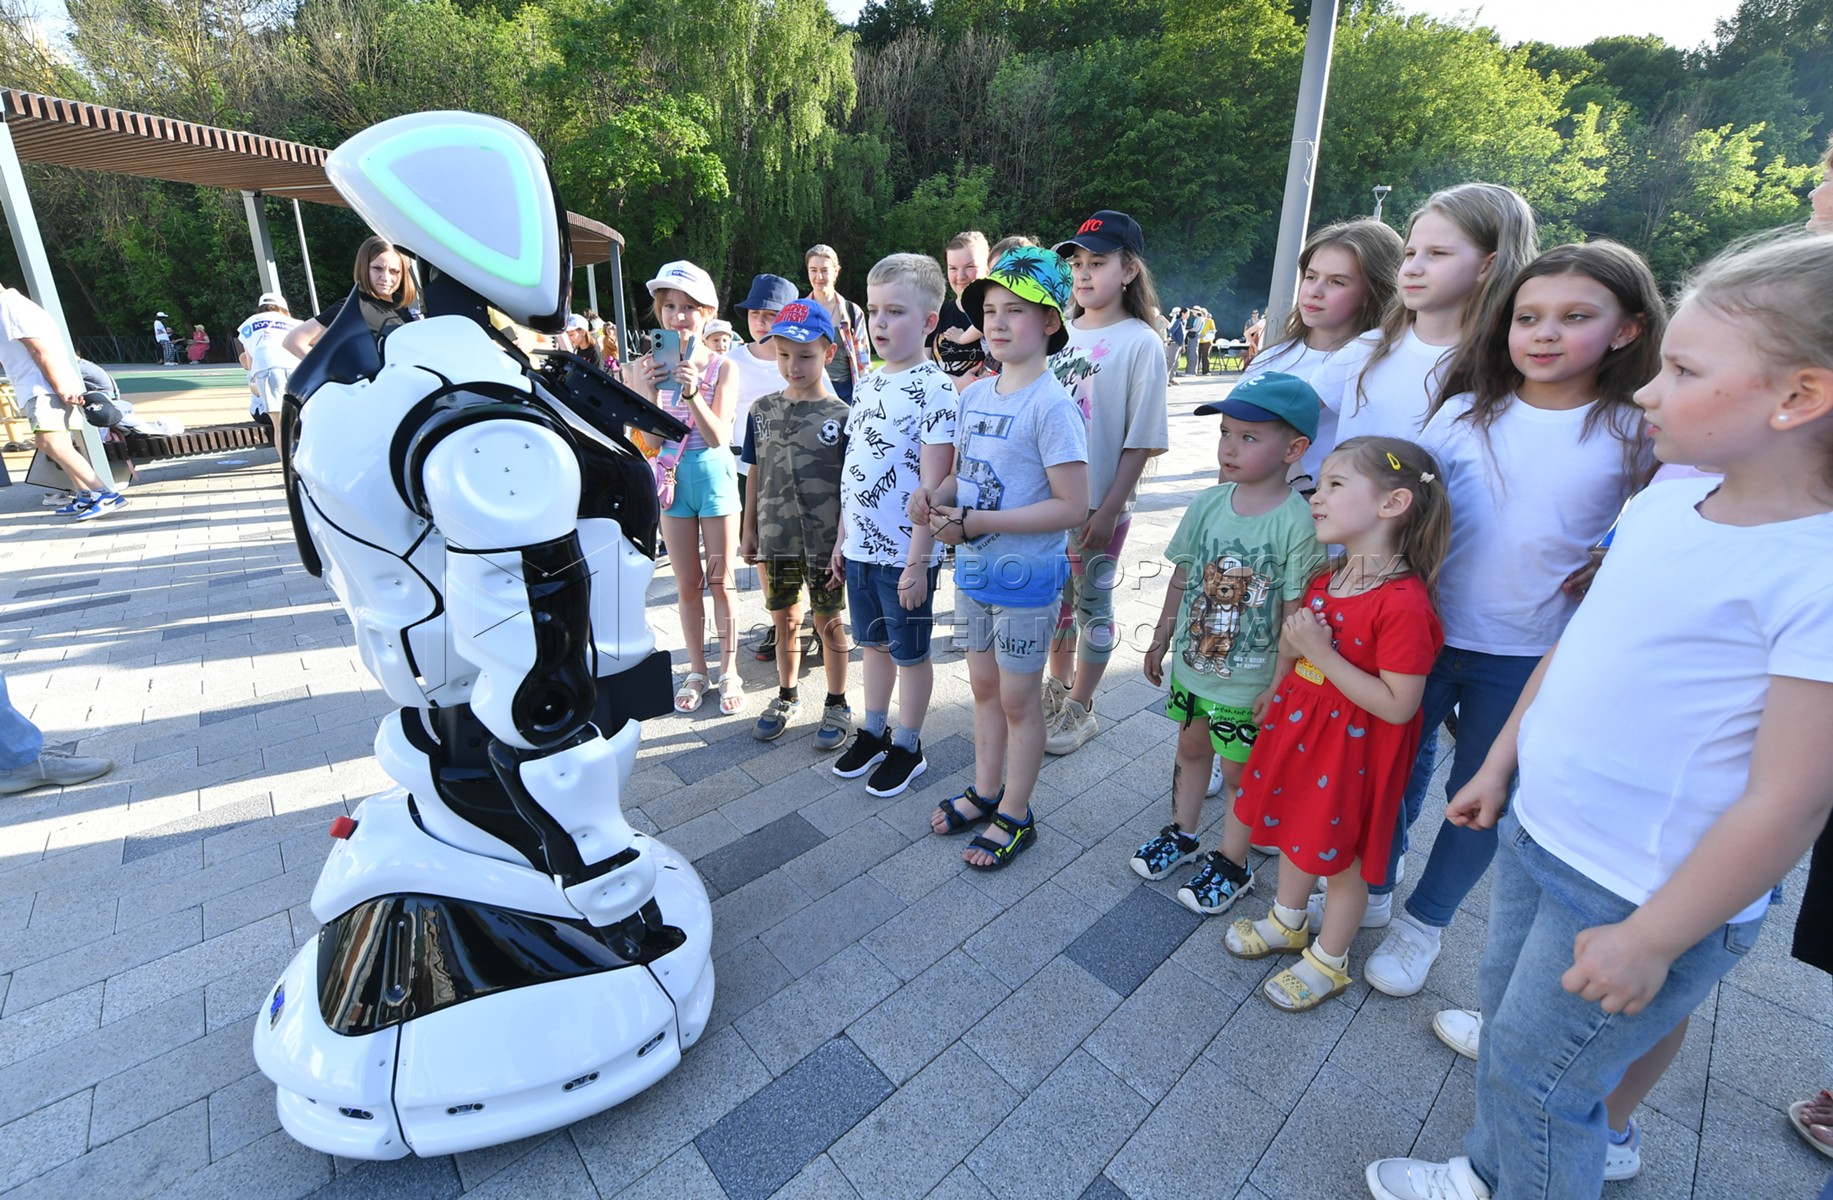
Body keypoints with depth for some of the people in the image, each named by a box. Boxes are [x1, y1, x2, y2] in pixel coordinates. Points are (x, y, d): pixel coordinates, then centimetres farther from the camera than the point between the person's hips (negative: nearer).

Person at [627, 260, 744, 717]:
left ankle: (729, 670, 20)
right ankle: (697, 669, 25)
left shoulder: (722, 367, -7)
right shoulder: (646, 367, -1)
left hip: (713, 474, -2)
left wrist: (691, 392, -28)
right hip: (670, 476, 2)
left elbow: (718, 438, -14)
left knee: (720, 581, 6)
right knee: (687, 584, 10)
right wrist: (643, 392, -20)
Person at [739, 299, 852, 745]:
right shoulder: (762, 410, 4)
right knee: (784, 619, 16)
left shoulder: (840, 416, -8)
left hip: (824, 542, -3)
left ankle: (836, 705, 26)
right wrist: (749, 529, 10)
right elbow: (755, 474, 10)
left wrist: (843, 543, -13)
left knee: (828, 622, 8)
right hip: (777, 538, 4)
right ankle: (787, 696, 36)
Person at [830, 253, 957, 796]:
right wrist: (842, 535, 14)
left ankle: (907, 747, 28)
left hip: (903, 553, -7)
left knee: (910, 652, 10)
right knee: (874, 642, 20)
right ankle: (873, 732, 38)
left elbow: (933, 484, -18)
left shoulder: (935, 389, -14)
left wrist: (917, 561, -19)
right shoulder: (867, 384, 9)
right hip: (860, 546, 7)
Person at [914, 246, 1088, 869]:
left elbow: (1073, 507, -22)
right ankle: (984, 793, 39)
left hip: (1025, 574, -7)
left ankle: (1015, 817, 28)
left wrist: (973, 522, -24)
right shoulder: (975, 394, 5)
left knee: (1017, 698, 8)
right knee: (984, 684, 19)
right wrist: (933, 496, -9)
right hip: (973, 567, 7)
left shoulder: (1051, 406, -18)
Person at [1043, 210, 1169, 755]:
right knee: (1055, 595, 16)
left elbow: (1141, 440, -10)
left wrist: (1109, 509, -15)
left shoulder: (1139, 343, -8)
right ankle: (1058, 685, 36)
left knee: (1092, 601, 7)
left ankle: (1079, 709, 23)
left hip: (1099, 502, -5)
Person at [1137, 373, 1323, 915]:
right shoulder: (1207, 504, -4)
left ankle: (1232, 865, 33)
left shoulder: (1298, 522, -20)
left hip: (1249, 680, -5)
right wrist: (1161, 641, 11)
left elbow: (1295, 613, -17)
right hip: (1191, 662, 5)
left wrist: (1278, 684, -14)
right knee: (1191, 746, 22)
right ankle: (1181, 833, 44)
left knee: (1239, 769, 12)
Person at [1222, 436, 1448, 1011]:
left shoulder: (1403, 603, -26)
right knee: (1295, 830, 24)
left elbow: (1398, 705, -26)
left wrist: (1321, 652, -28)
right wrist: (1293, 640, -11)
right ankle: (1287, 923, 48)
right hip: (1300, 723, 8)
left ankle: (1328, 961, 37)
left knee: (1342, 855, 13)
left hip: (1355, 745, -8)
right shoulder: (1328, 578, 1)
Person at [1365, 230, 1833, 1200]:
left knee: (1531, 1068, 11)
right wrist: (1499, 762, 14)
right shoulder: (1668, 496, -1)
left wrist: (1651, 939, -14)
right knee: (1504, 1007, 24)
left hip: (1640, 893, -7)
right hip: (1537, 833, 7)